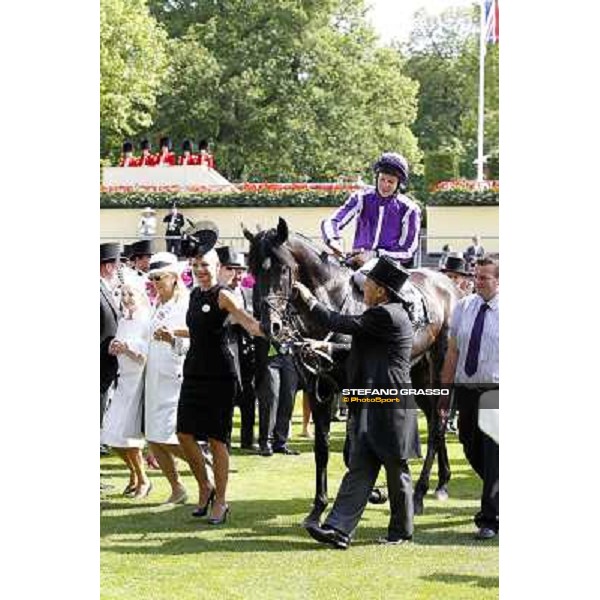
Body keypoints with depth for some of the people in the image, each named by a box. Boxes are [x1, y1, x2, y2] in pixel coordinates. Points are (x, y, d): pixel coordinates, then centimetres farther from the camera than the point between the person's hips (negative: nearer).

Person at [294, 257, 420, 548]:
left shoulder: (386, 315, -16)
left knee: (396, 470, 5)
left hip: (389, 407, -10)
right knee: (359, 469, 3)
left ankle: (401, 530, 17)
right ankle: (339, 529, -2)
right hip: (369, 408, 10)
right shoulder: (389, 314, 15)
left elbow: (344, 324, -15)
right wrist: (328, 347, 14)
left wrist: (310, 301, -4)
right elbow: (365, 351, 21)